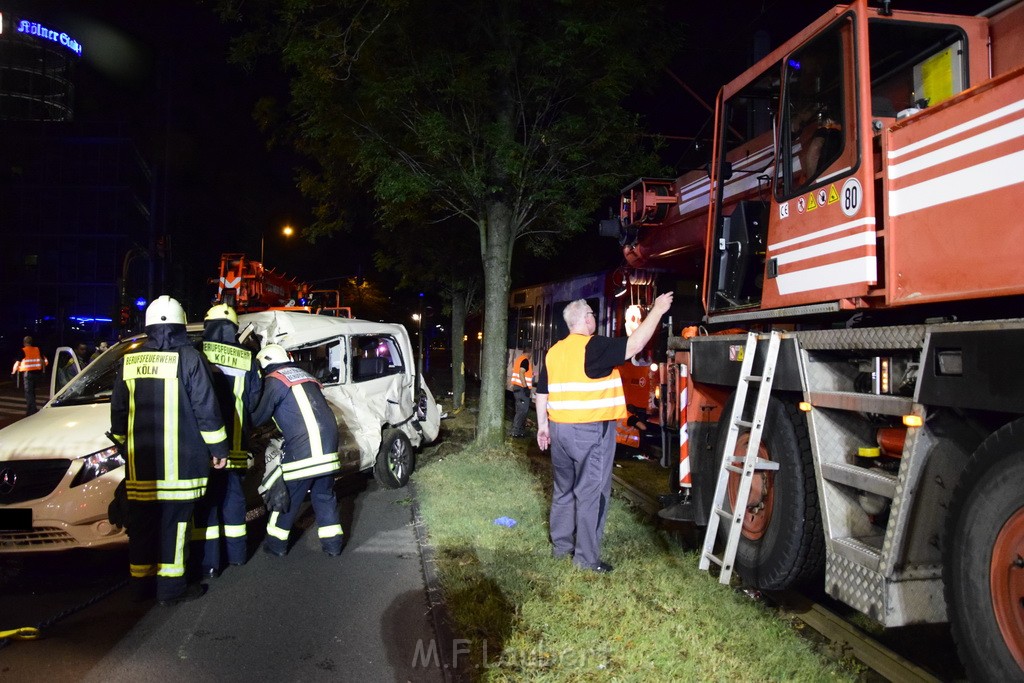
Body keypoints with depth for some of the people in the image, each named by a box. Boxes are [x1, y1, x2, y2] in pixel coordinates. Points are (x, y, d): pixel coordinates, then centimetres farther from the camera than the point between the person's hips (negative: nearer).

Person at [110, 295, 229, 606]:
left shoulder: (128, 361, 8)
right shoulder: (189, 358, -7)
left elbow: (118, 411, 14)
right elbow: (206, 409, -9)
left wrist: (124, 444, 27)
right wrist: (218, 448, -1)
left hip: (140, 461, 5)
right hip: (179, 462, -4)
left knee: (142, 521, 14)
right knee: (173, 522, 1)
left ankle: (141, 580, 25)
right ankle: (171, 587, 6)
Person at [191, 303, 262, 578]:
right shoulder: (248, 362, 3)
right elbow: (254, 403, 6)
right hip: (233, 448, 3)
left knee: (204, 501, 3)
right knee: (232, 496, 17)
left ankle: (208, 563, 3)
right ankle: (237, 554, 27)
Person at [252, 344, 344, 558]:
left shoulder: (274, 380, 0)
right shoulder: (304, 375, 24)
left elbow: (259, 417, 3)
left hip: (303, 447, -7)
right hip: (328, 443, 7)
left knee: (287, 494, 10)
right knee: (324, 494, 16)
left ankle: (277, 542, 22)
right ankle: (332, 542, 17)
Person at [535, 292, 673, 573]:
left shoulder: (554, 351, 9)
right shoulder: (594, 347, -13)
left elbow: (542, 393, 13)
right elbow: (635, 344, -19)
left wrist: (542, 425, 22)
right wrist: (657, 310, -9)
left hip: (560, 429, 7)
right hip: (591, 432, -7)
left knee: (564, 489, 18)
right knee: (591, 494, 1)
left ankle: (560, 545, 28)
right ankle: (586, 558, 7)